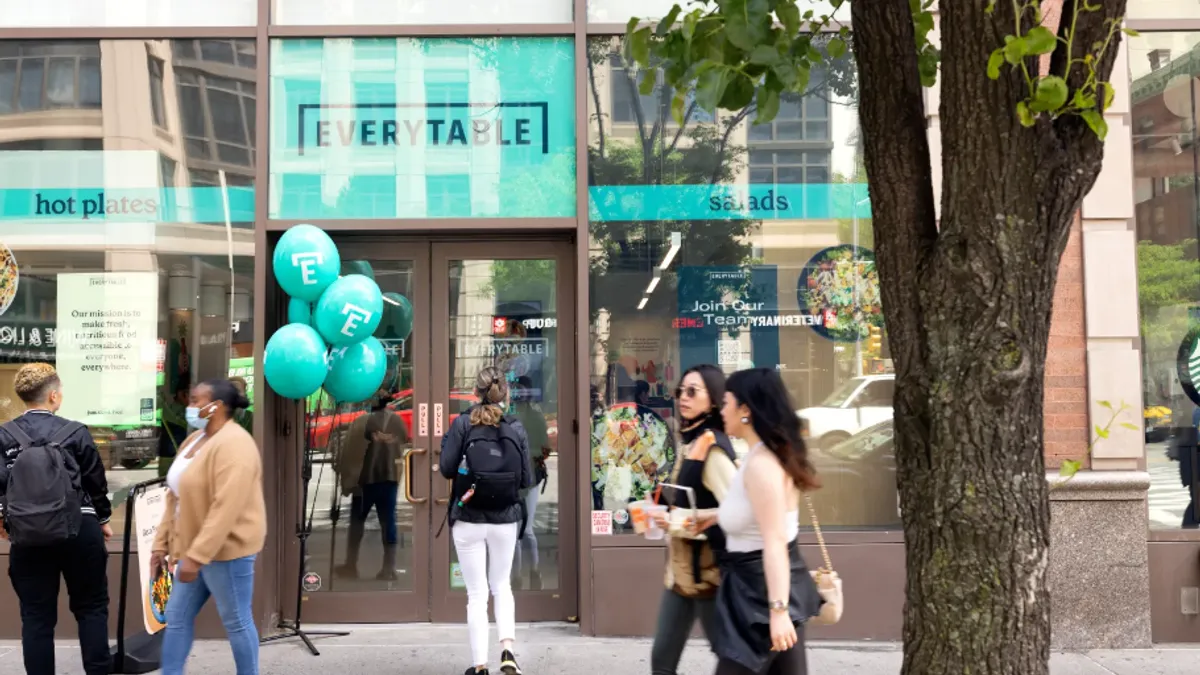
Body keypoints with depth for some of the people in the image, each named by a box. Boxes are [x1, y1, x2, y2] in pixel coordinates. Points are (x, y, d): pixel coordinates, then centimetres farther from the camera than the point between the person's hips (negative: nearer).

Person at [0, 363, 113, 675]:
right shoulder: (75, 433, -6)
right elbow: (96, 482, 1)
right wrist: (102, 519, 17)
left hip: (28, 537, 1)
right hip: (79, 531, -1)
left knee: (36, 616, 10)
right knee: (91, 607, 13)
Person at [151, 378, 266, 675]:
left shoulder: (233, 445, -19)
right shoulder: (194, 439, 12)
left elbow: (226, 508, -27)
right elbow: (176, 498, 16)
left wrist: (196, 557, -27)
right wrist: (162, 544, 12)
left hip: (226, 549, -10)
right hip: (195, 549, 10)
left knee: (236, 621, 2)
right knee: (177, 617, 11)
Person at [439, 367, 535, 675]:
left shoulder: (462, 424, -7)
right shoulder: (516, 428, -2)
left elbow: (447, 468, -9)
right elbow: (527, 479, -2)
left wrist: (448, 441, 8)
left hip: (468, 519, -1)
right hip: (505, 520, 2)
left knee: (477, 593, 6)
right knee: (502, 586, 19)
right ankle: (507, 649, 2)